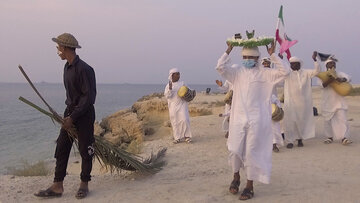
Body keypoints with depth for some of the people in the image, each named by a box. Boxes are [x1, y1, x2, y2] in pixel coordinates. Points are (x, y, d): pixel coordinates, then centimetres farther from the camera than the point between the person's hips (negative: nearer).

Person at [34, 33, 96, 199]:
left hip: (84, 115, -8)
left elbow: (89, 97, -19)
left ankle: (84, 185, 17)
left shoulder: (84, 69, -17)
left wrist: (73, 117, -18)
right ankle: (57, 186, 10)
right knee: (61, 149, 5)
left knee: (85, 151, 3)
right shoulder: (67, 67, 11)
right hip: (70, 113, 8)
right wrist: (68, 114, 12)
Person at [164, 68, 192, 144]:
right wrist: (170, 88, -21)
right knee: (175, 122, 3)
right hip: (173, 106, 0)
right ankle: (177, 138, 13)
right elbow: (167, 96, -7)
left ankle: (187, 136, -1)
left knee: (184, 120, -13)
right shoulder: (168, 85, 3)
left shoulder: (182, 83, 6)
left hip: (182, 104, 0)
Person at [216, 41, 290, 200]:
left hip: (256, 120, -1)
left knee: (252, 153, 1)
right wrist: (228, 50, -3)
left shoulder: (264, 74, 6)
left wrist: (273, 55, -3)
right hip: (238, 118, 2)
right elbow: (220, 67, -6)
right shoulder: (236, 73, 8)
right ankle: (236, 177, 30)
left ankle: (249, 186, 14)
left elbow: (284, 72, -3)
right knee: (234, 150, 2)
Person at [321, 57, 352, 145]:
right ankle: (330, 137, 19)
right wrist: (330, 80, -36)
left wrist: (342, 80, -35)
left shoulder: (339, 74, 6)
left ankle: (344, 138, -12)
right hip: (327, 102, 0)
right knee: (327, 120, 6)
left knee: (342, 118, -9)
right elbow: (322, 85, -16)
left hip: (339, 101, 0)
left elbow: (348, 77, -12)